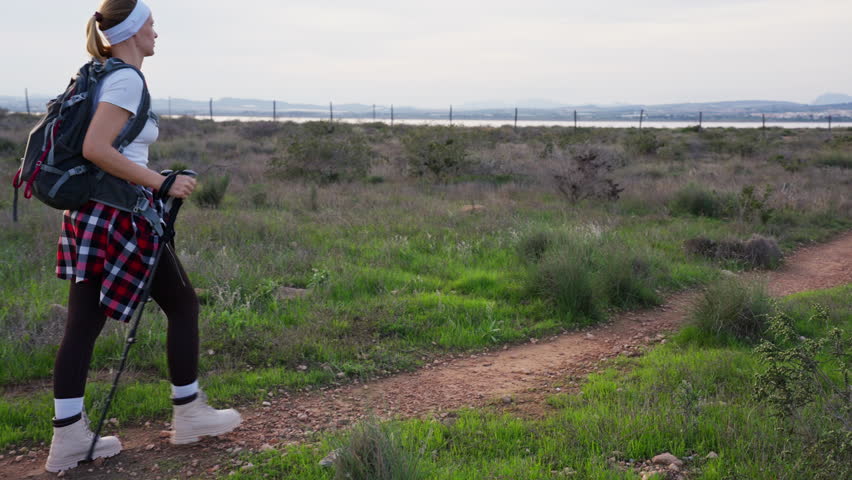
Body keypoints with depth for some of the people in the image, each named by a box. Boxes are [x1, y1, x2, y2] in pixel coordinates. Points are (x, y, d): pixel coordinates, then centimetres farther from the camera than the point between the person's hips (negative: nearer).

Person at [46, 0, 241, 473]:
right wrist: (161, 182, -19)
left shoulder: (100, 75, 15)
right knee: (183, 304, 8)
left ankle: (68, 437, 11)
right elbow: (94, 148, -23)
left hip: (87, 214, 9)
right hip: (121, 215, -9)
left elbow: (88, 145, 20)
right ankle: (188, 414, 19)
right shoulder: (127, 79, -13)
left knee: (83, 324, 7)